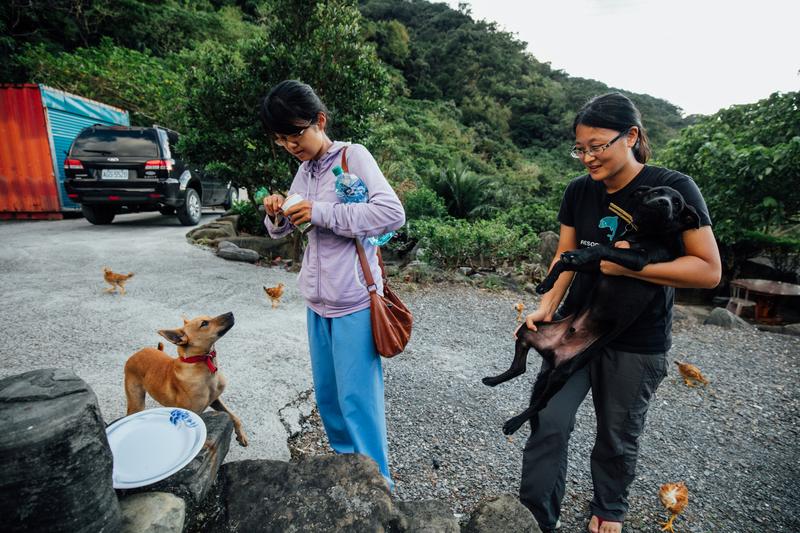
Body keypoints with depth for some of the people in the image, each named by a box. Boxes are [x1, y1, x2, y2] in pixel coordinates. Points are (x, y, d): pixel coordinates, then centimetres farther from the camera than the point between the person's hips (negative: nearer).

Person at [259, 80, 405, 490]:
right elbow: (281, 232, 20)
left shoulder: (352, 156, -8)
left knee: (356, 396, 2)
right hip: (316, 302, 7)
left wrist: (321, 213, -21)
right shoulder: (304, 171, 12)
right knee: (326, 393, 19)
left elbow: (393, 213, -22)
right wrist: (276, 213, -3)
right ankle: (345, 457, 42)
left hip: (353, 302, -7)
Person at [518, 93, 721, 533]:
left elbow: (709, 270, -14)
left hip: (636, 344, -2)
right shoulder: (578, 191, 0)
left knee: (618, 435, 15)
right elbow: (566, 258, 3)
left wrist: (630, 265, -25)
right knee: (549, 422, -3)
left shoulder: (673, 189, -12)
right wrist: (546, 308, -12)